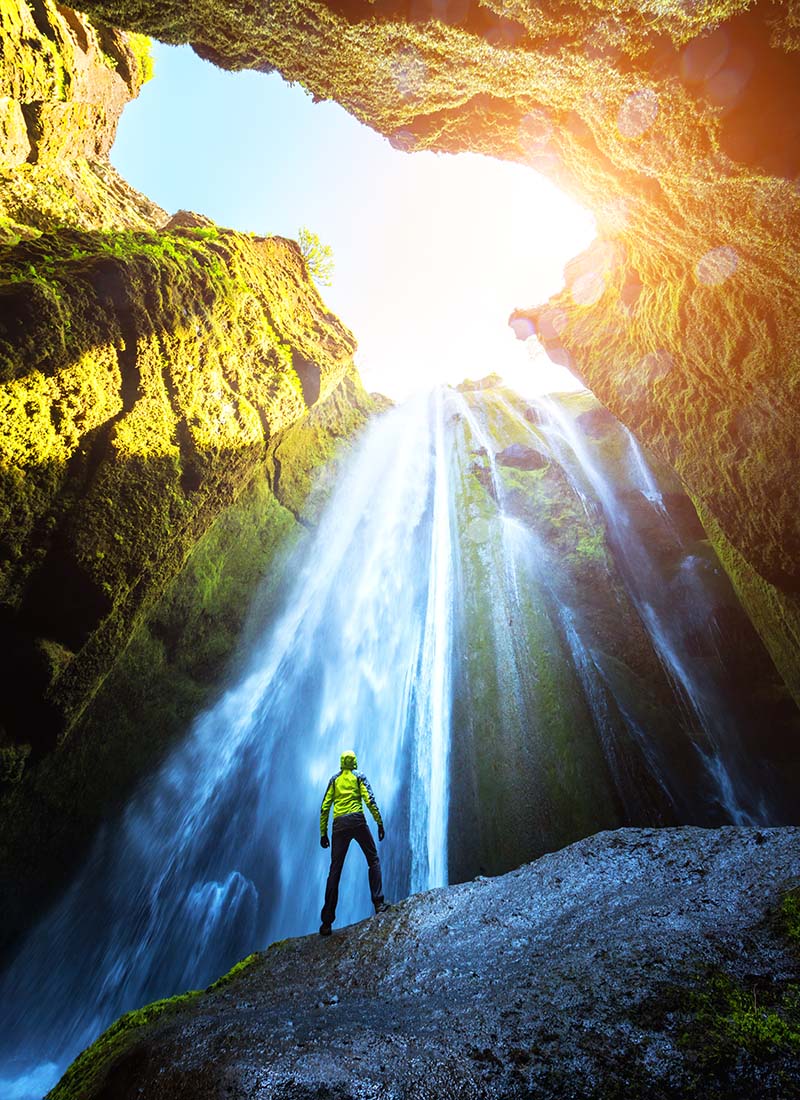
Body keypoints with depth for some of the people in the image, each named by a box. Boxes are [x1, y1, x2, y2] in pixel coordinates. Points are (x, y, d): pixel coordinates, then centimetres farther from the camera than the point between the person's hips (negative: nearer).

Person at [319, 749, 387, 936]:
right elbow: (370, 800, -3)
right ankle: (379, 903, 2)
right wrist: (380, 823, 0)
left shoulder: (334, 780, 16)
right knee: (373, 860, 12)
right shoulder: (359, 777, 9)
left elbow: (324, 808, 10)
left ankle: (327, 922, 4)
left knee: (335, 871, 5)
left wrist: (323, 833, 13)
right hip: (357, 821, -2)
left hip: (339, 825, 3)